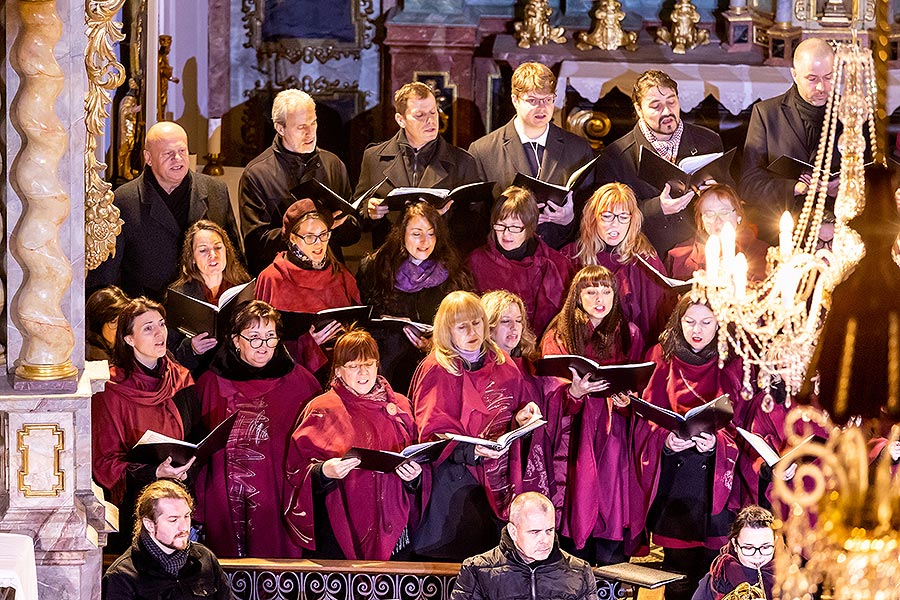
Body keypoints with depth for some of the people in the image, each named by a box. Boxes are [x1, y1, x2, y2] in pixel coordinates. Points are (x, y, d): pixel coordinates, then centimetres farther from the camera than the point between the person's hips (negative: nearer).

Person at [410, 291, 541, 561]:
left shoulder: (503, 365, 13)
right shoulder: (436, 371, -4)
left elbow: (512, 412, 23)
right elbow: (433, 434, -11)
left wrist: (522, 416, -2)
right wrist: (472, 450, -27)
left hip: (498, 483, 5)